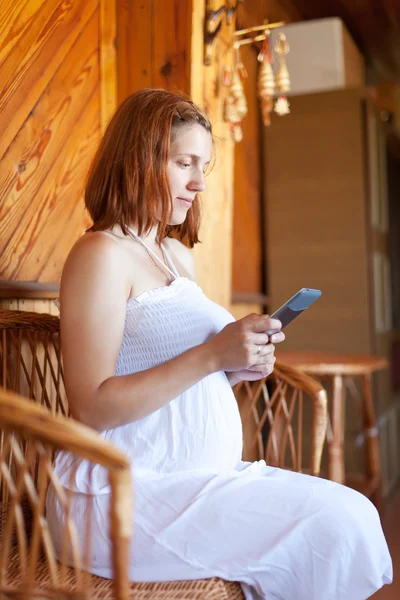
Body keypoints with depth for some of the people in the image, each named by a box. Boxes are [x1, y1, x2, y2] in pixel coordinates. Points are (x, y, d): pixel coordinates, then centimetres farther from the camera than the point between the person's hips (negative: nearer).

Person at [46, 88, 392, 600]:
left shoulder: (178, 255, 15)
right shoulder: (101, 254, -11)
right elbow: (90, 408, -17)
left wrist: (240, 367, 2)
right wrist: (212, 355, -21)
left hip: (202, 477, 8)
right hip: (125, 495, -8)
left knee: (353, 513, -5)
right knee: (332, 527, -16)